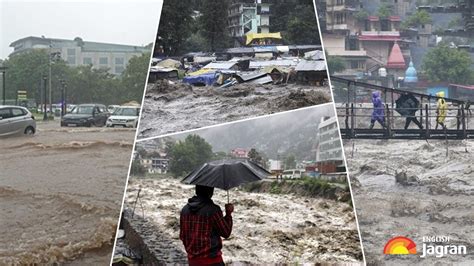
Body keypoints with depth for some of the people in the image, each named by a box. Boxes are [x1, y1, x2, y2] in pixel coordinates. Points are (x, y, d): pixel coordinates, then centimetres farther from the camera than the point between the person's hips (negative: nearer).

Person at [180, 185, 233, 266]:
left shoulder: (185, 210, 1)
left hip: (192, 259, 6)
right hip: (211, 260, -6)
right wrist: (228, 214, 3)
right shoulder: (213, 210, -16)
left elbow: (182, 236, 9)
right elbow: (226, 233, -7)